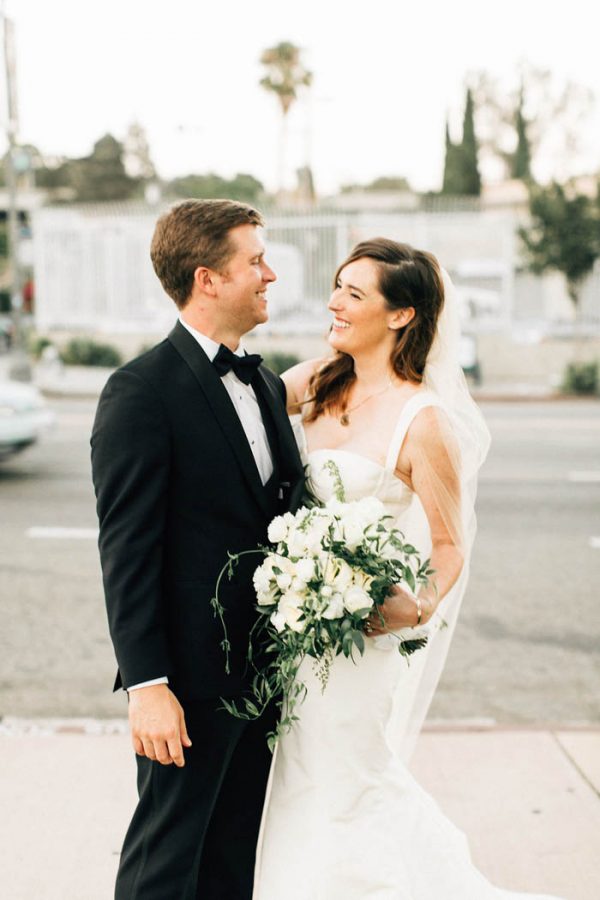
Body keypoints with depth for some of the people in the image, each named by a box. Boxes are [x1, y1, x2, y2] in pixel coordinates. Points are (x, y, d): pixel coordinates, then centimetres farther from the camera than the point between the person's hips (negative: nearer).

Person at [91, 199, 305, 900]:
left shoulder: (265, 383, 11)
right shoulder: (141, 391, -14)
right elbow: (126, 550, -17)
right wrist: (146, 684, -19)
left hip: (262, 670, 7)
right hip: (191, 676, -7)